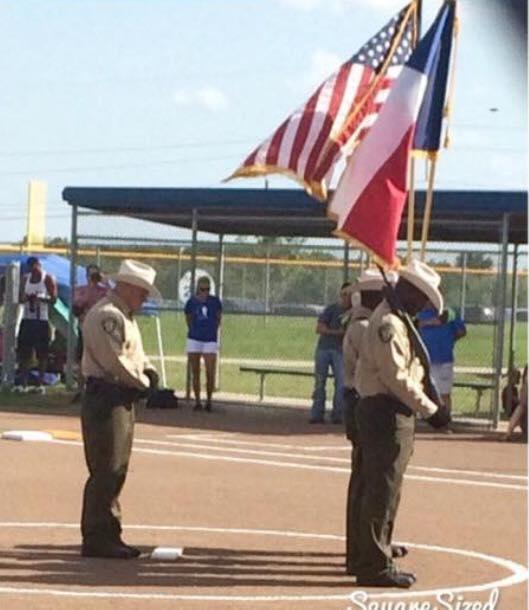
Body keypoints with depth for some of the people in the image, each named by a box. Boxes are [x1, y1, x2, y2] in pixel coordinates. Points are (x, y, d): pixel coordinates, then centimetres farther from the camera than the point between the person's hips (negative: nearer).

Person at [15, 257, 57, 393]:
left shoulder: (48, 279, -3)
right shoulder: (25, 279, 11)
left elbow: (53, 299, -8)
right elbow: (20, 298, 11)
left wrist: (40, 298, -24)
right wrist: (26, 298, -12)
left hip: (42, 320, -4)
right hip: (27, 319, 4)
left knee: (42, 354, -1)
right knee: (24, 353, 0)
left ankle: (40, 383, 5)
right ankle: (23, 383, 3)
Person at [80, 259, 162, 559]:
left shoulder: (125, 316, 19)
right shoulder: (107, 315, -15)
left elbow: (136, 354, 24)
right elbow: (115, 361, -22)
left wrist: (149, 372, 4)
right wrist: (143, 383, -9)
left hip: (123, 398, 11)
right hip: (106, 397, -11)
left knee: (117, 469, 13)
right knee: (106, 470, -10)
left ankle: (109, 535, 19)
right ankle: (97, 539, -7)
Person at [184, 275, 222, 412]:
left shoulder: (215, 301, 1)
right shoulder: (192, 302, 1)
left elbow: (218, 318, 14)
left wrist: (213, 330, 10)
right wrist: (195, 331, 10)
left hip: (210, 340, -1)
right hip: (194, 339, 1)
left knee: (210, 373, -8)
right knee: (195, 373, 4)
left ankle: (209, 400, 6)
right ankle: (197, 402, 11)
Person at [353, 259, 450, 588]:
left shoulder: (399, 321, 17)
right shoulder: (388, 323, -17)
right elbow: (396, 378, -21)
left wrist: (433, 403, 12)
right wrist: (431, 410, -17)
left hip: (395, 414, 11)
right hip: (385, 414, -11)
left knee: (385, 491, 16)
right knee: (382, 491, -7)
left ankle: (378, 558, 25)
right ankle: (375, 566, -3)